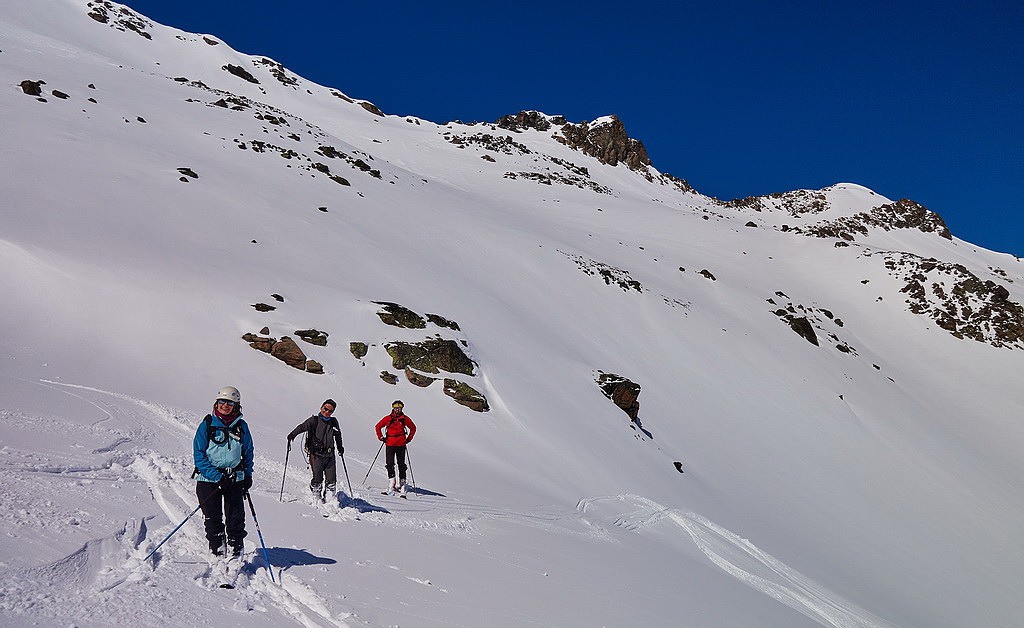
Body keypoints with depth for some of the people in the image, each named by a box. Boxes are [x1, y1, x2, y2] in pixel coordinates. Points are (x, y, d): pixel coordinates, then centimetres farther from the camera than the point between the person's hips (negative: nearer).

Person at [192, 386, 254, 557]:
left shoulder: (241, 427, 6)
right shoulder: (207, 425, -3)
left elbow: (248, 452, 18)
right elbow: (198, 454, -7)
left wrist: (248, 475, 5)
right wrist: (217, 476, -15)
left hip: (235, 479, 2)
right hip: (209, 479, -2)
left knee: (236, 518, -3)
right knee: (213, 518, 1)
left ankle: (236, 553, 6)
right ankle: (217, 552, 13)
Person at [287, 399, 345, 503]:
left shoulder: (334, 422, 13)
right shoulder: (314, 420, 1)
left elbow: (338, 436, 30)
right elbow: (302, 427, -14)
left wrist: (340, 447, 33)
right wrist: (293, 434, -30)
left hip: (329, 455, 4)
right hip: (316, 454, -4)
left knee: (332, 481, -1)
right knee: (317, 480, -9)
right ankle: (317, 498, 9)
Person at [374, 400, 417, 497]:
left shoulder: (405, 419, 3)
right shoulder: (388, 418, 2)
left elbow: (413, 428, 16)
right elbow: (378, 427, 12)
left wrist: (408, 439, 9)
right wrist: (381, 437, 3)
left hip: (401, 444, 0)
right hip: (390, 444, 0)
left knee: (401, 465, 2)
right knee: (389, 465, -4)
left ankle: (401, 484, 6)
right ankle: (391, 486, -1)